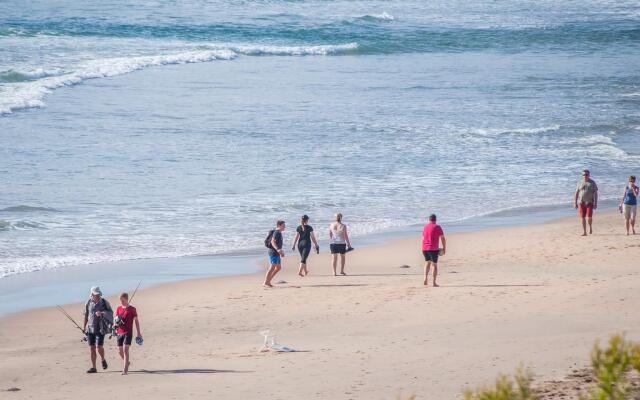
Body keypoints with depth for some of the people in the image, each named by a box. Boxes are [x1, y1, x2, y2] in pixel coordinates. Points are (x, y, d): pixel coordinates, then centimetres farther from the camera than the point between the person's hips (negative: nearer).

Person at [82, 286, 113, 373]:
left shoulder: (104, 302, -3)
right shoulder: (89, 303, 5)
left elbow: (110, 312, 1)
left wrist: (102, 313, -18)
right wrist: (84, 326, 20)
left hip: (100, 328, -3)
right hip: (90, 328, 3)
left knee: (99, 347, -11)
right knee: (92, 348, 1)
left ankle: (103, 360, 20)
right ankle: (93, 367, 7)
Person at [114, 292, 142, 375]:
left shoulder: (132, 309, -2)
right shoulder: (118, 309, 9)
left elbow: (136, 321, 3)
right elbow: (116, 321, 12)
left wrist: (138, 333, 2)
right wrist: (116, 323, -13)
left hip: (128, 332, -5)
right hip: (119, 332, 5)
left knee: (125, 349, -15)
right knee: (120, 351, 10)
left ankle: (125, 369, -16)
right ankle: (126, 363, 38)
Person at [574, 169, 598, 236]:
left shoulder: (592, 183, 2)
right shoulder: (580, 183, 8)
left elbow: (595, 193, 1)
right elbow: (576, 193, 10)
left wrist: (595, 203, -6)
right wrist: (575, 202, 3)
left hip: (589, 202, -2)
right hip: (581, 202, 2)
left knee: (589, 217, -13)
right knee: (582, 217, 0)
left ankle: (590, 227, 17)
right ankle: (584, 232, 7)